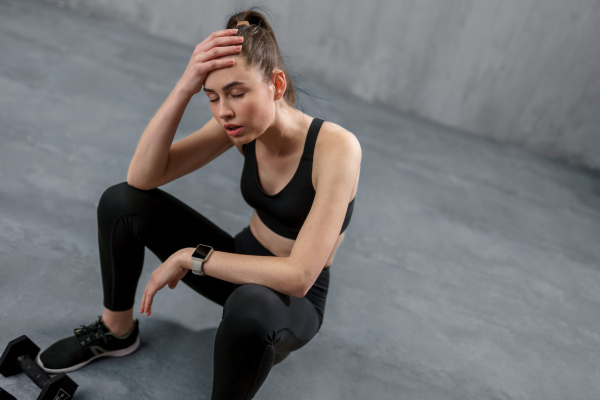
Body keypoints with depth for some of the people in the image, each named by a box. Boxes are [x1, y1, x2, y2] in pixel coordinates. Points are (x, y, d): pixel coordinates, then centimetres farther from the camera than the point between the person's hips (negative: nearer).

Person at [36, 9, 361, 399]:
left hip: (294, 301, -5)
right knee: (121, 201, -8)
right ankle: (116, 331, 14)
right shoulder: (242, 125, -12)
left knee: (250, 308, -43)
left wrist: (190, 258, -26)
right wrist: (183, 89, -30)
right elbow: (142, 177, -17)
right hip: (242, 264, 5)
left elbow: (299, 276, -34)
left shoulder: (336, 147, -29)